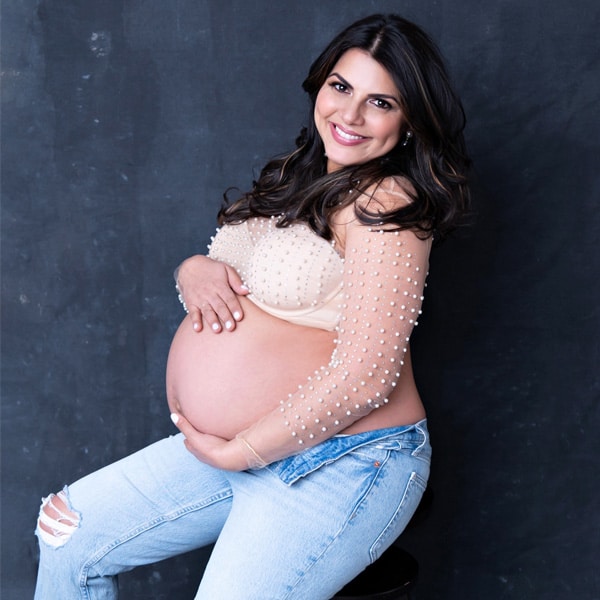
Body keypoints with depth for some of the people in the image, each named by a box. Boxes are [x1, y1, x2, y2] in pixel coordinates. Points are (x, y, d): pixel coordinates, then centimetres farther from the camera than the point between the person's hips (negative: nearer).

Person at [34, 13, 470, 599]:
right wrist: (194, 269, -9)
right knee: (69, 533, 13)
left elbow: (363, 378, -25)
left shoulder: (387, 203, -18)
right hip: (228, 446, 9)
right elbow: (223, 266, 16)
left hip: (340, 462, -8)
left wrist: (234, 453, -17)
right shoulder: (298, 176, 9)